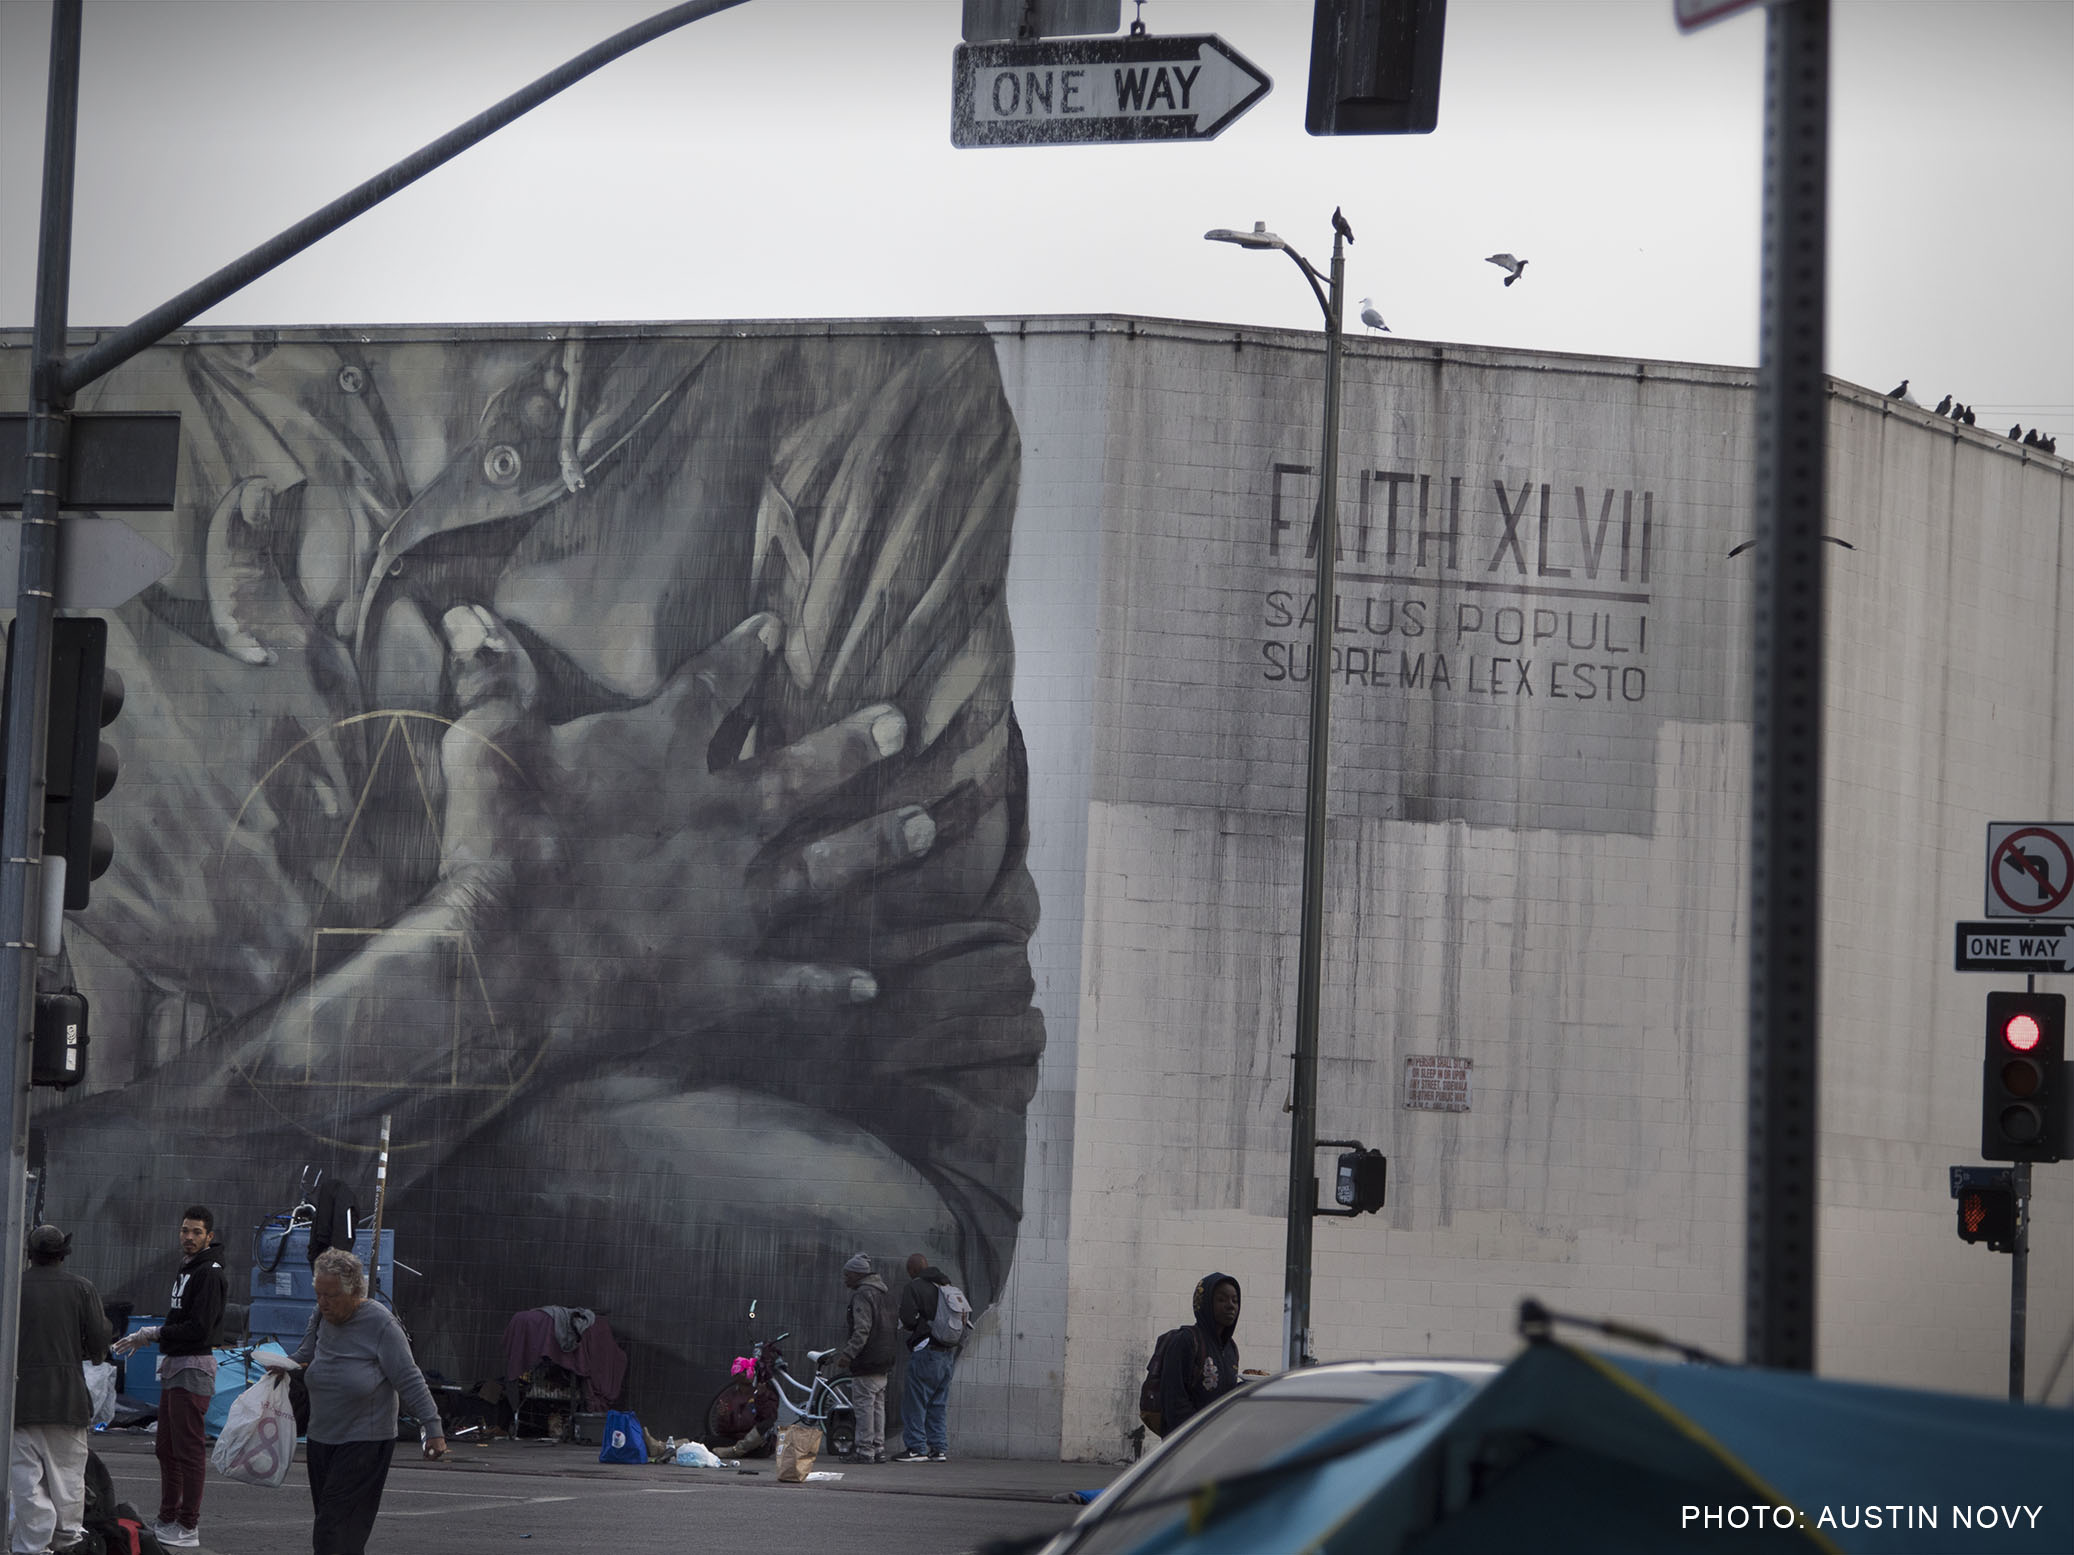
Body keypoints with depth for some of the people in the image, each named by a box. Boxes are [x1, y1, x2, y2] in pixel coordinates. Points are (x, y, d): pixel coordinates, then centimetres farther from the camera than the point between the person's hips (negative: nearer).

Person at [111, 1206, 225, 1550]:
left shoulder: (209, 1274, -14)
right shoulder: (186, 1270, 18)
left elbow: (199, 1328, -21)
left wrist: (154, 1333, -15)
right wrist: (147, 1337, 11)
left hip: (193, 1368, -11)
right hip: (173, 1367, 11)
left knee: (189, 1450, -9)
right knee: (167, 1449, 13)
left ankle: (187, 1527, -8)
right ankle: (167, 1520, 20)